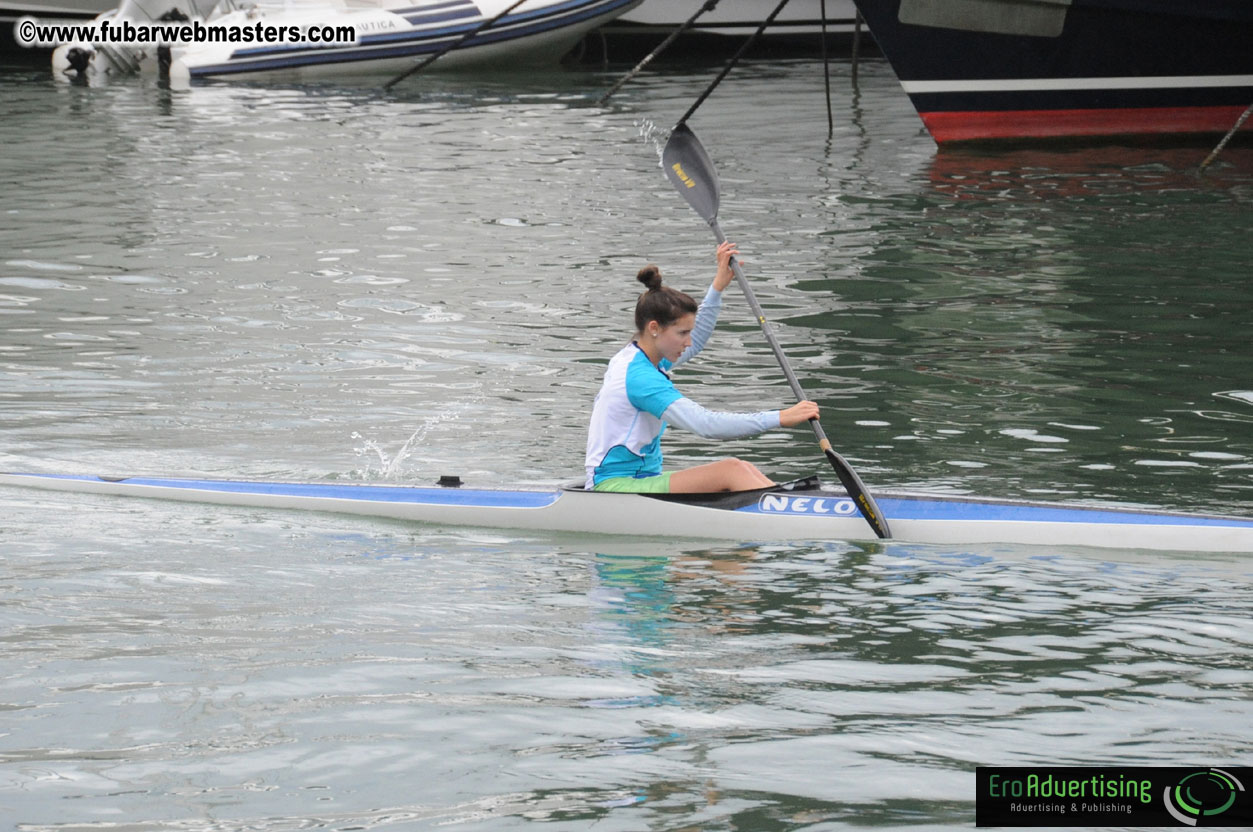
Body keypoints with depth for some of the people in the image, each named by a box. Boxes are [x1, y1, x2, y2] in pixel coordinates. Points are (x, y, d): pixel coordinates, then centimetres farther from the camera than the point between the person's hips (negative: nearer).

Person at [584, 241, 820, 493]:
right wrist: (779, 418, -26)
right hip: (615, 489, -10)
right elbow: (706, 424, -27)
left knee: (741, 470, -5)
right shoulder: (640, 376, -20)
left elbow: (696, 342, 31)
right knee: (731, 471, -22)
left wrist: (719, 285, 25)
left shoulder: (634, 357, 11)